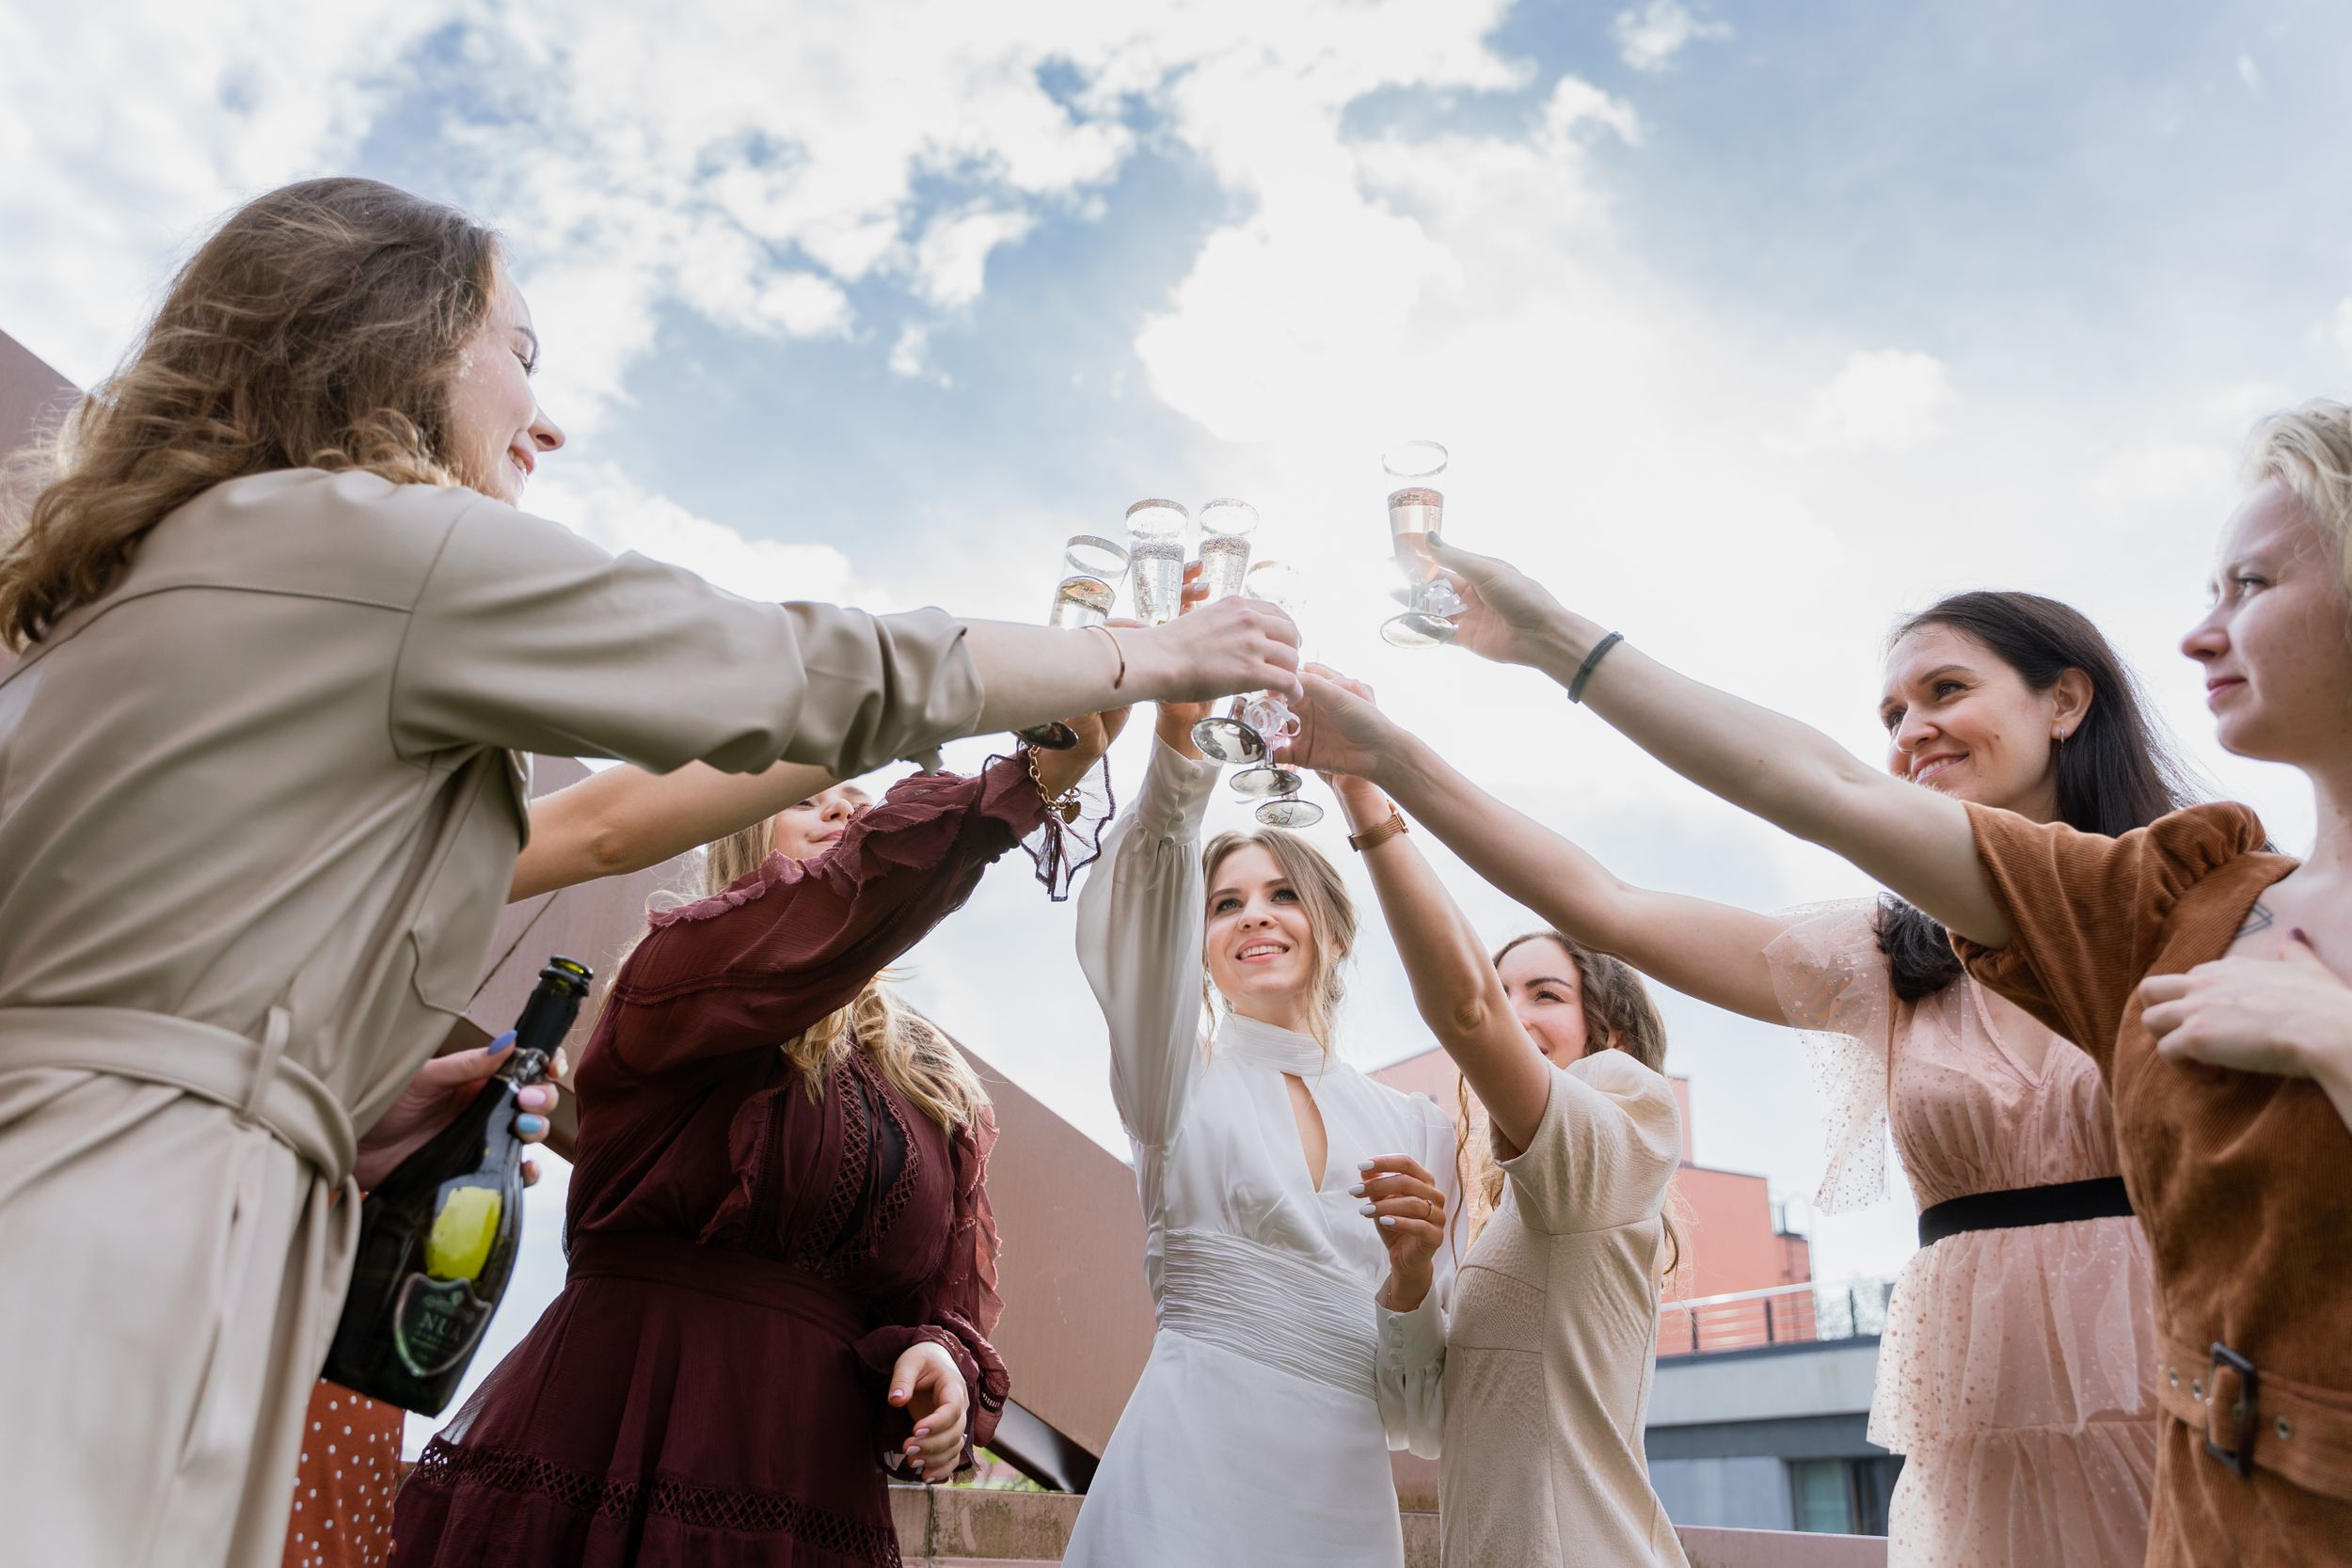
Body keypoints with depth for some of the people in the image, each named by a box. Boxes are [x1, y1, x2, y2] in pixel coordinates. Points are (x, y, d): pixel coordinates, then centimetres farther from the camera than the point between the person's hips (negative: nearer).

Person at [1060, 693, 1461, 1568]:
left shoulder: (1417, 1129, 9)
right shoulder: (1181, 1077, 3)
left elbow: (1417, 1405, 10)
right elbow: (1139, 909, -19)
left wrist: (1412, 1278, -11)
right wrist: (1176, 731, -34)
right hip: (1190, 1481, -3)